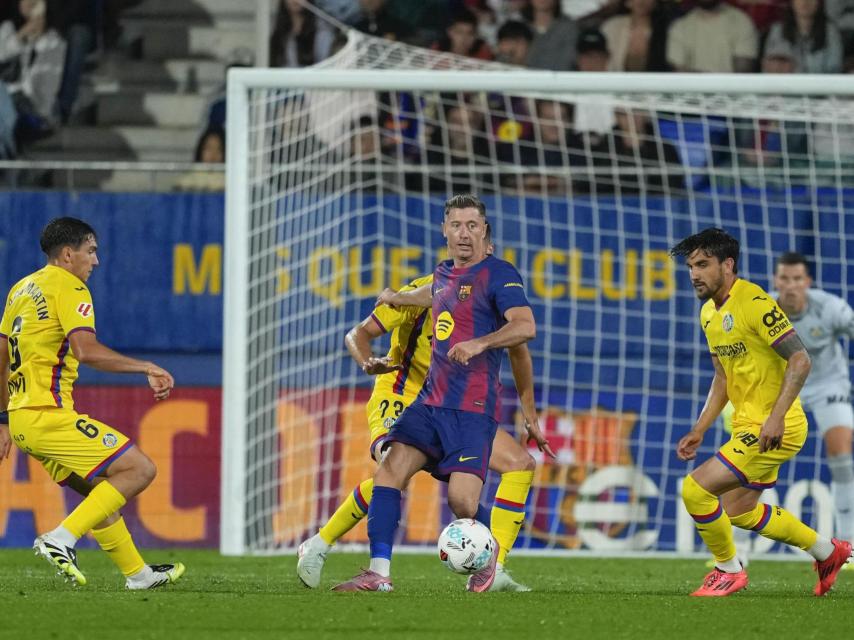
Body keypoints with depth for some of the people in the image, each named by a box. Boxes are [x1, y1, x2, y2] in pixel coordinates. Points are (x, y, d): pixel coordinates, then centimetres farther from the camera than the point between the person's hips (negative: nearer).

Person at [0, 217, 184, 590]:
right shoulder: (69, 288, -8)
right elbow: (87, 350, -24)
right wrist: (147, 369, -19)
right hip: (49, 415, -10)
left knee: (99, 490, 20)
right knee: (139, 469, -9)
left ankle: (137, 573, 23)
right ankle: (61, 540, -16)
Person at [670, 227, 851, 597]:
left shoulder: (755, 304, -19)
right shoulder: (709, 313, 11)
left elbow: (800, 360, -23)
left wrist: (776, 417, -29)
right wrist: (699, 431, 13)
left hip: (774, 430, -10)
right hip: (747, 425, 10)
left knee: (695, 489, -16)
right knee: (740, 512, 22)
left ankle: (729, 570, 5)